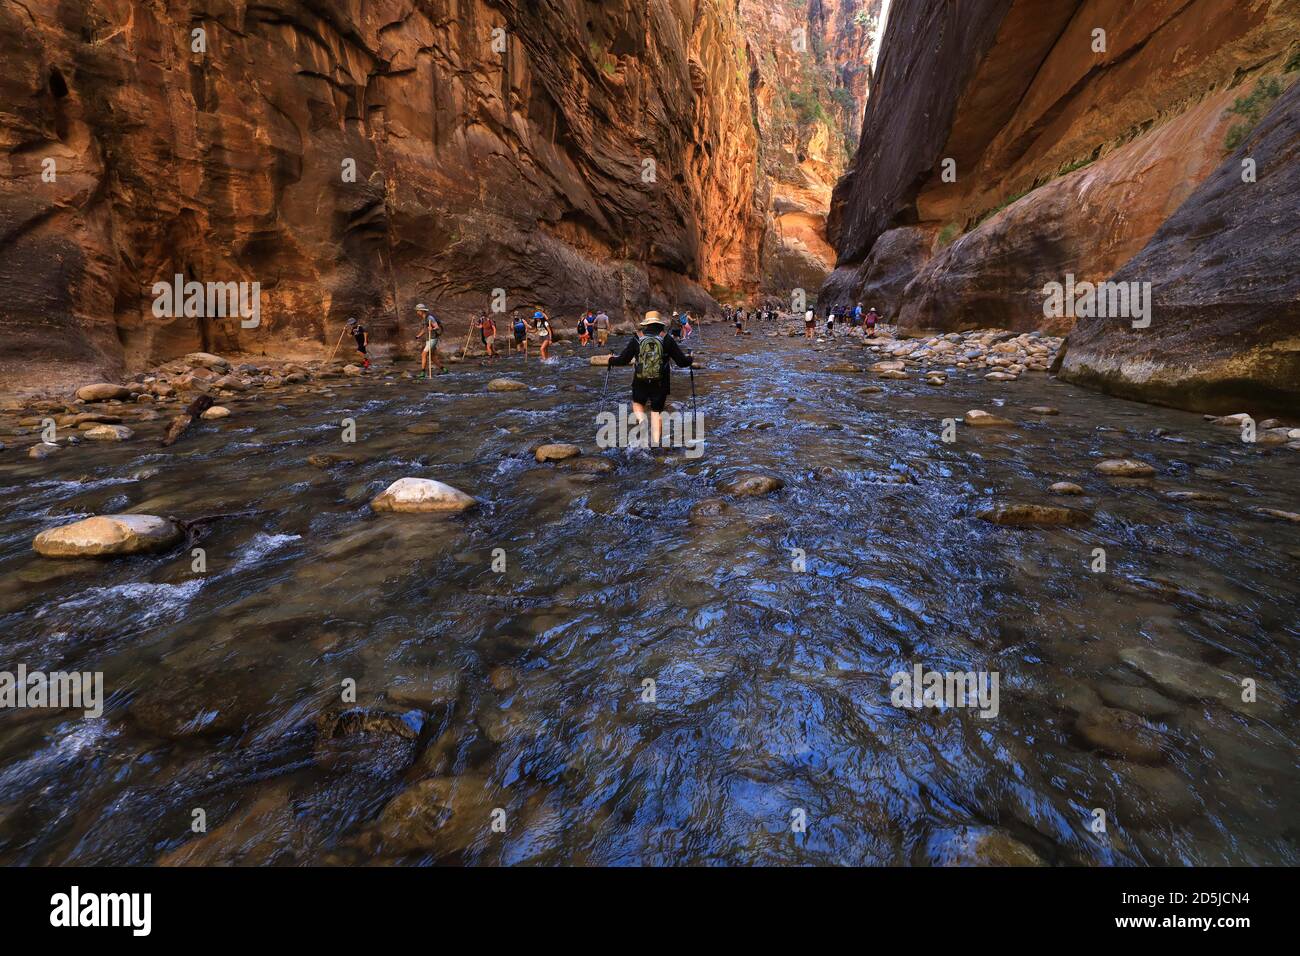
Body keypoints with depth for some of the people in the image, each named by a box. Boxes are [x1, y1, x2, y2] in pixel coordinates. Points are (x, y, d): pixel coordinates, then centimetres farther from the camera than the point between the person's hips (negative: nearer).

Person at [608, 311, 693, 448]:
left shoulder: (637, 339, -2)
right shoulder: (667, 339, -2)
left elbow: (623, 359, -2)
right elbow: (682, 362, -3)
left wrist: (611, 360, 19)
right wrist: (689, 358, 19)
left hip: (640, 382, 0)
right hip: (660, 384, 0)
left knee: (637, 404, 25)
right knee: (656, 412, 12)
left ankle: (641, 421, -5)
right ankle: (655, 443, 9)